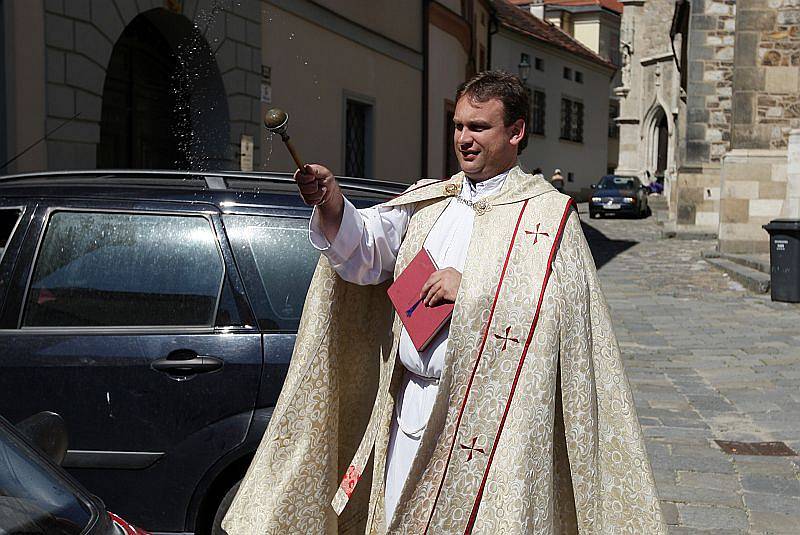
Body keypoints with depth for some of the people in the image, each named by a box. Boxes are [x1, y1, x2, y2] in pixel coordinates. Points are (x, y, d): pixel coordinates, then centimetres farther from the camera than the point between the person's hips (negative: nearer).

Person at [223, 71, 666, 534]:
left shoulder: (548, 215, -3)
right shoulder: (427, 201, 13)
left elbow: (564, 307, -15)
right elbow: (366, 246, -1)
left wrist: (469, 289, -16)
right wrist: (329, 201, -21)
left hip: (487, 418, -5)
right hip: (410, 405, 5)